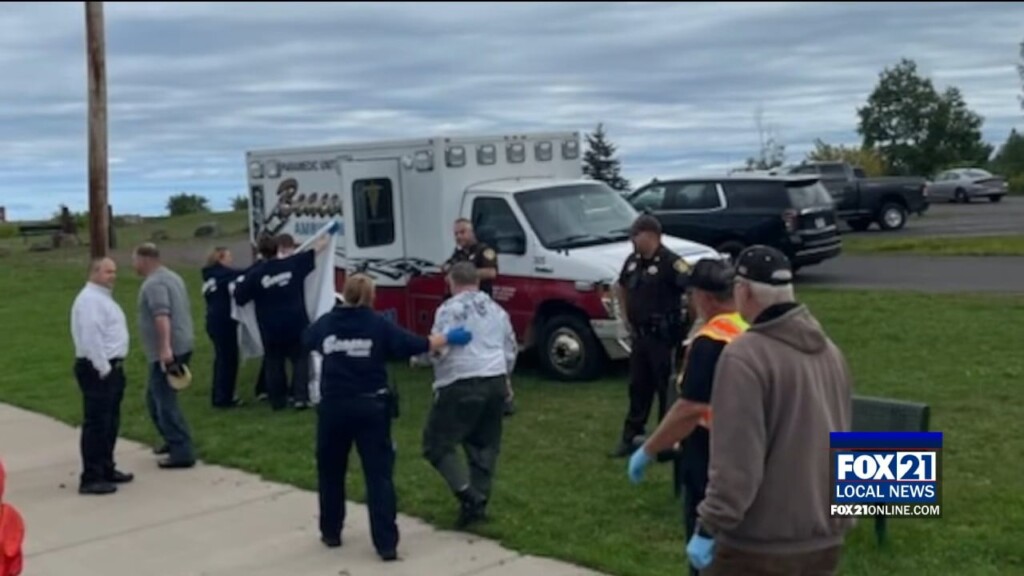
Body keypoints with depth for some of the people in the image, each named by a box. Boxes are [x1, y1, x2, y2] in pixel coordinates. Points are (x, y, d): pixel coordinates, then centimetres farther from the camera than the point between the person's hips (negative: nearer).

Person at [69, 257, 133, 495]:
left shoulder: (103, 296, 18)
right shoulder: (90, 299, -16)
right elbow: (91, 337, -24)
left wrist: (114, 367, 17)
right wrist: (103, 368, -22)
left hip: (111, 367, 11)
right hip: (97, 370, -11)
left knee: (110, 422, 17)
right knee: (96, 424, -8)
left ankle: (106, 469, 27)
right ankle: (91, 478, -4)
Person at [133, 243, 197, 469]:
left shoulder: (153, 284, -15)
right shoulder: (172, 276, 17)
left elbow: (162, 315, -28)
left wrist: (165, 347, -35)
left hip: (167, 352, -10)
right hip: (180, 346, 10)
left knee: (165, 402, -6)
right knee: (155, 397, 21)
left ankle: (182, 453, -6)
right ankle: (174, 440, 27)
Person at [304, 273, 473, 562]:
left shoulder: (325, 323, 3)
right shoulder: (378, 324, -6)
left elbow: (306, 342, 22)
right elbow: (414, 345, -8)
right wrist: (450, 338, 2)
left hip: (333, 406, 2)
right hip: (370, 407, -2)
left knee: (331, 471, 19)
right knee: (379, 473, 0)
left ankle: (331, 533, 29)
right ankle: (387, 543, -4)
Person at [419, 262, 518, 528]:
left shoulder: (449, 309, -5)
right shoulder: (497, 309, 17)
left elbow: (437, 349, -13)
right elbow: (511, 349, 22)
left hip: (462, 384, -7)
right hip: (495, 382, 7)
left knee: (437, 443, 2)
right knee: (485, 445, 14)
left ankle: (467, 494, -11)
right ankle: (479, 501, 13)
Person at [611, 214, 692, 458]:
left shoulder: (670, 262, -18)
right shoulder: (633, 261, 6)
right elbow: (621, 287, 25)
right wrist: (626, 316, 17)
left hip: (664, 337, -7)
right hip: (640, 334, 7)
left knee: (667, 388, 3)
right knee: (638, 387, 14)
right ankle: (631, 436, 22)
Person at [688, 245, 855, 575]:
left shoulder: (745, 356, -19)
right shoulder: (830, 351, 8)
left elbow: (737, 462, -23)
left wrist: (709, 526, -16)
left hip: (759, 542, -8)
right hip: (824, 536, 8)